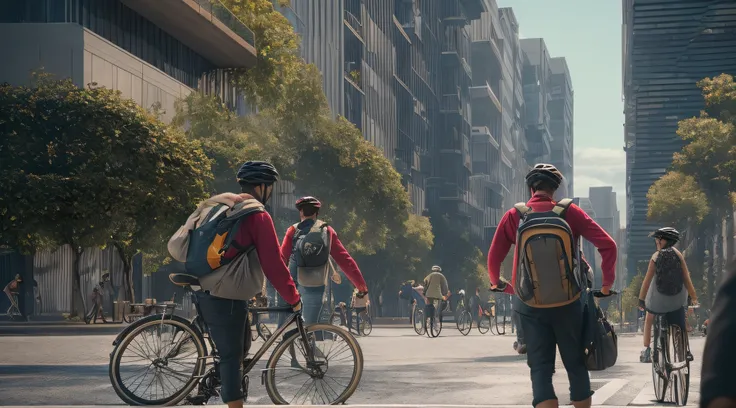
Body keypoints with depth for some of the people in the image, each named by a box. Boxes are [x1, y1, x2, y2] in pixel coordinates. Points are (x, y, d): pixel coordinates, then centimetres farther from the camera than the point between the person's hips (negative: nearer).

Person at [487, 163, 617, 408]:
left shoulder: (514, 216, -2)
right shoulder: (569, 212, -3)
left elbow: (494, 258, 1)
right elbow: (608, 245, -7)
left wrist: (497, 283, 21)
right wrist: (607, 284, 5)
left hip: (530, 305, 0)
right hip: (567, 304, 0)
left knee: (540, 369, 3)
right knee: (576, 365, 14)